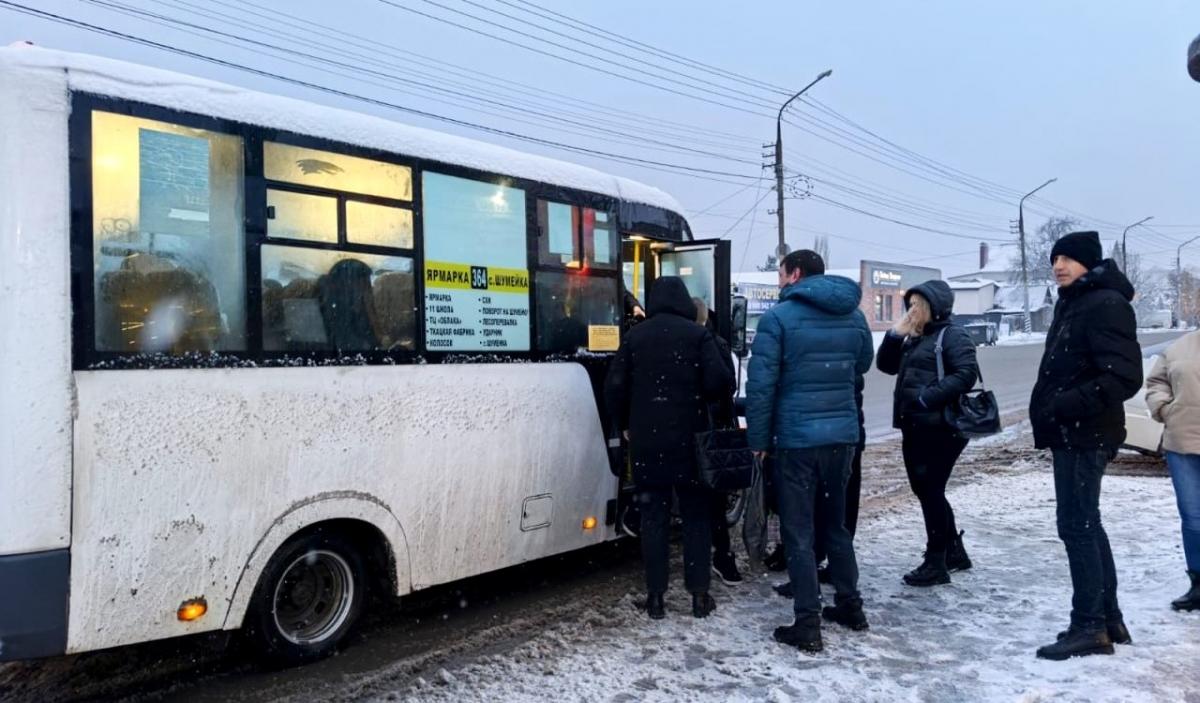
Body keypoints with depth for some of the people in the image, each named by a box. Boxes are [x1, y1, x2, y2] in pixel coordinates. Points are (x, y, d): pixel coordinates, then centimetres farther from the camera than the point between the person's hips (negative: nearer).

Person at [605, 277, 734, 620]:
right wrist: (705, 399, 12)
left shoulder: (634, 336, 4)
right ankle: (699, 594, 11)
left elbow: (614, 387, 1)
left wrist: (625, 425, 14)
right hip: (689, 439, -1)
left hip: (646, 441, 2)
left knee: (654, 517, 7)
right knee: (696, 516, 9)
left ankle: (655, 596, 9)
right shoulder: (698, 334, -3)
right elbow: (720, 382, -10)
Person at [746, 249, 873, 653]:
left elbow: (761, 383, -13)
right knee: (835, 524, 21)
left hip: (797, 438, -6)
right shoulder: (854, 316, 9)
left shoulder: (779, 317, -9)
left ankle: (807, 624, 3)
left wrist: (758, 439, -7)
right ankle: (850, 606, 29)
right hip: (843, 435, 6)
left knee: (798, 532, 1)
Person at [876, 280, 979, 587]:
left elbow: (966, 374, -20)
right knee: (924, 491, 15)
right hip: (915, 427, 9)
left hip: (940, 428, -9)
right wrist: (895, 334, 3)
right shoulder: (913, 339, 18)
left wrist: (928, 397, -24)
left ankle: (936, 563, 5)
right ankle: (954, 551, 30)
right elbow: (887, 366, 16)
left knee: (931, 492, -4)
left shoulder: (952, 335, -8)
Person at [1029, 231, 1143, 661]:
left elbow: (1124, 377, -23)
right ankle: (1109, 619, 25)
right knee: (1086, 524, 15)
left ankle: (1089, 626, 3)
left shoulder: (1106, 304, -14)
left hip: (1085, 435, -10)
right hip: (1071, 434, 10)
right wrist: (1049, 410, 12)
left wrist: (1067, 406, -26)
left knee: (1077, 526, -6)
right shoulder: (1071, 304, 16)